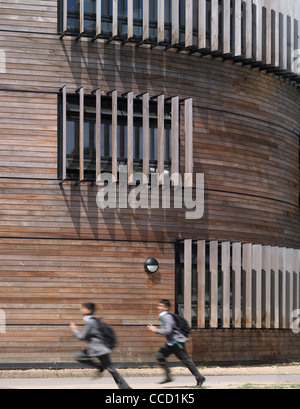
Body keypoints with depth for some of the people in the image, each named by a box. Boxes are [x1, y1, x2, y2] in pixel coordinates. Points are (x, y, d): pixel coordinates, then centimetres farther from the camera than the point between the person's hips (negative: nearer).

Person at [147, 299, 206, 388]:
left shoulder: (167, 317, -17)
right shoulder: (162, 316, 14)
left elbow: (168, 331, -25)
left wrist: (155, 330, -18)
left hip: (177, 342, -10)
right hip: (171, 343, 10)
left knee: (185, 360, -4)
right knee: (160, 355, -2)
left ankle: (199, 378, 5)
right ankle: (168, 376, -1)